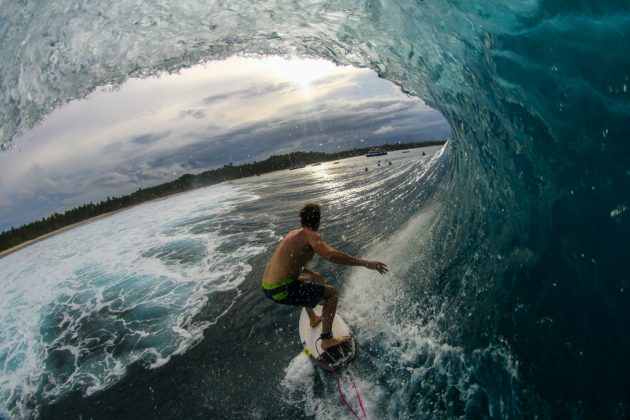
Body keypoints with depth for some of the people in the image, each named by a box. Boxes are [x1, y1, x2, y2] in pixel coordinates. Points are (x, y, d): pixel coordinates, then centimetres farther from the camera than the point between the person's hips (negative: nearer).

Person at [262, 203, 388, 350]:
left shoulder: (292, 234, 16)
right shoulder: (311, 235, -10)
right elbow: (331, 255, -29)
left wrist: (312, 273, 34)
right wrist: (365, 263, -27)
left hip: (267, 287, 9)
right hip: (283, 290, -9)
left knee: (305, 280, 38)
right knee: (332, 292, 2)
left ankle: (313, 319, 50)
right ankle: (327, 339, 2)